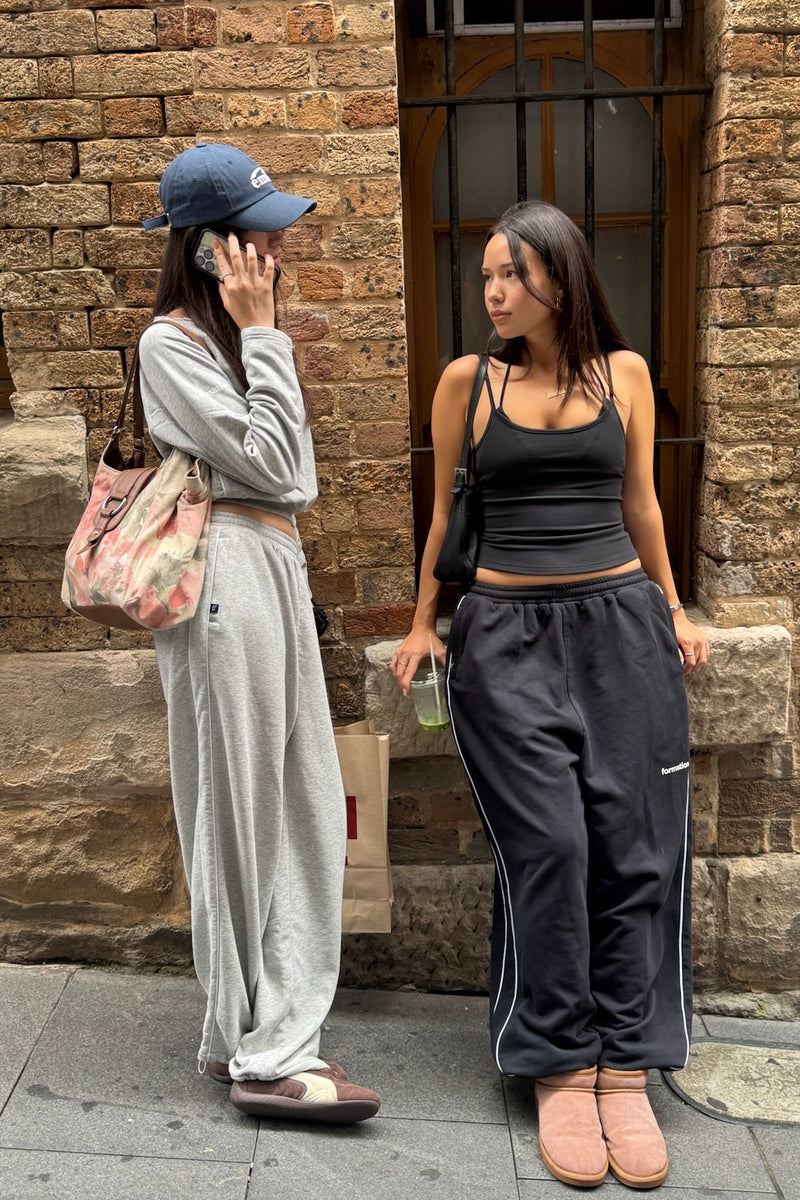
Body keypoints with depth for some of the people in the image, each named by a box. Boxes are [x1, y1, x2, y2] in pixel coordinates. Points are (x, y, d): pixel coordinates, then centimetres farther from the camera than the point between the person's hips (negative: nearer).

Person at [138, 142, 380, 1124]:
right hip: (229, 573, -9)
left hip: (275, 571, 9)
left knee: (301, 804, 10)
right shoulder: (171, 342, -7)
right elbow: (273, 465, -13)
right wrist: (262, 332, -9)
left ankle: (256, 1033, 22)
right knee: (242, 809, -3)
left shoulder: (228, 335, 20)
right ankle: (262, 1052, 10)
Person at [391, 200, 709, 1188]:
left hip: (620, 622, 2)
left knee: (632, 846, 0)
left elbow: (639, 503, 15)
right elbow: (444, 509, 10)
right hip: (508, 631, -2)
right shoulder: (469, 379, 5)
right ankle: (560, 1070, 10)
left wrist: (671, 611, 18)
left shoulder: (624, 372, 9)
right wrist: (422, 623, 9)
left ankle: (625, 1070, 12)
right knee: (547, 847, -5)